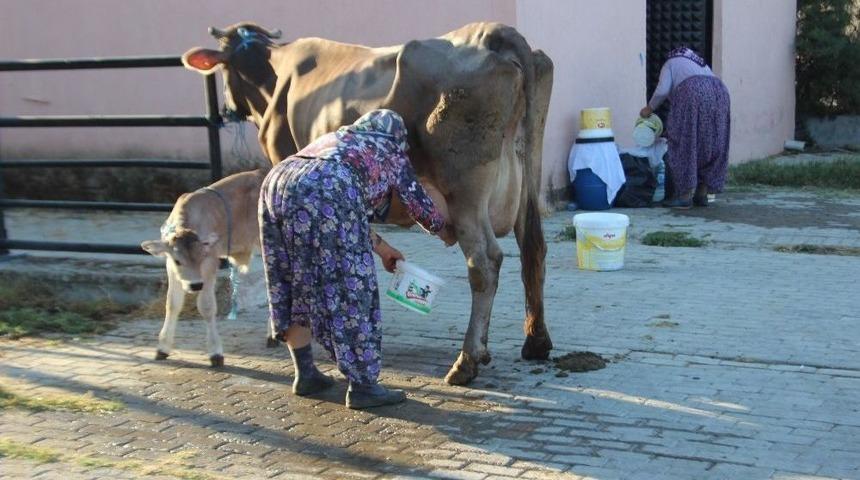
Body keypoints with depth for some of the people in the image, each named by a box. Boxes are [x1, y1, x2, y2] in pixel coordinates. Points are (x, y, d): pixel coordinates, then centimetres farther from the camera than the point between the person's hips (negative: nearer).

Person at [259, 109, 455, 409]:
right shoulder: (392, 154, 25)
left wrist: (381, 248, 54)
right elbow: (422, 207, 33)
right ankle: (362, 386, 6)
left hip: (277, 184, 7)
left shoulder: (335, 138, 40)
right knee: (349, 289, 1)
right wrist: (447, 235, 53)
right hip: (323, 195, -7)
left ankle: (305, 374, 28)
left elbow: (349, 214, 45)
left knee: (295, 285, 19)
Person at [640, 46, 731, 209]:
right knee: (711, 146, 12)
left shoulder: (671, 63, 21)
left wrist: (649, 109, 19)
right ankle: (702, 194, 14)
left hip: (693, 93, -6)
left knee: (684, 146, -1)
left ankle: (685, 195, -4)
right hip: (719, 93, 6)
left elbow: (662, 90, 2)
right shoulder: (701, 64, 38)